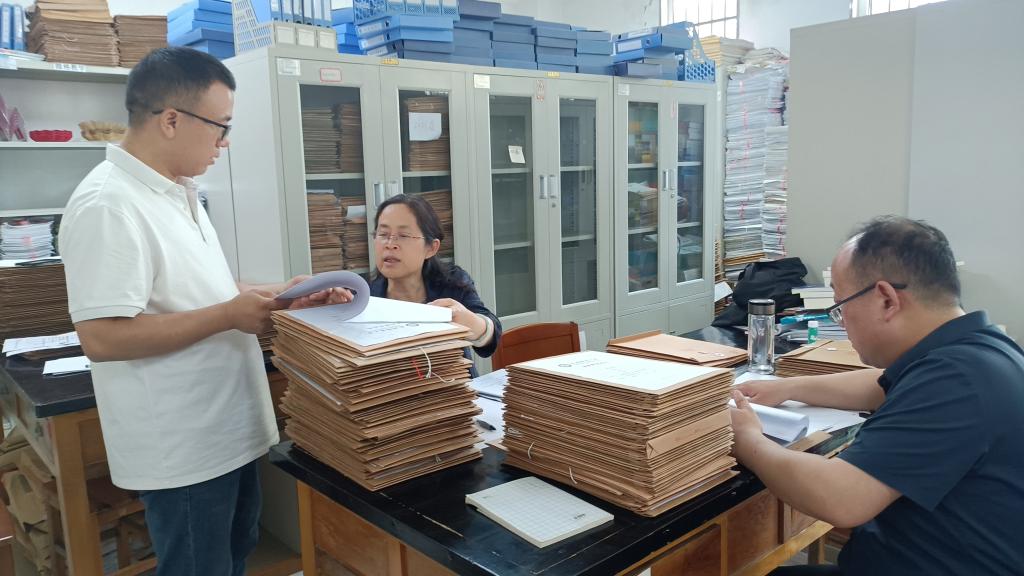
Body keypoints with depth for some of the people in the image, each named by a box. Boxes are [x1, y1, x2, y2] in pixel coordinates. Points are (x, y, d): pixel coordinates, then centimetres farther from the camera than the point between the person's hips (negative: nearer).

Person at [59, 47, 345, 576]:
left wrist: (278, 294, 5)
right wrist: (230, 316, -23)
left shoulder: (178, 191, 8)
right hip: (183, 449, -9)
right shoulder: (108, 206, -22)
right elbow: (102, 337, -27)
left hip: (229, 430, 9)